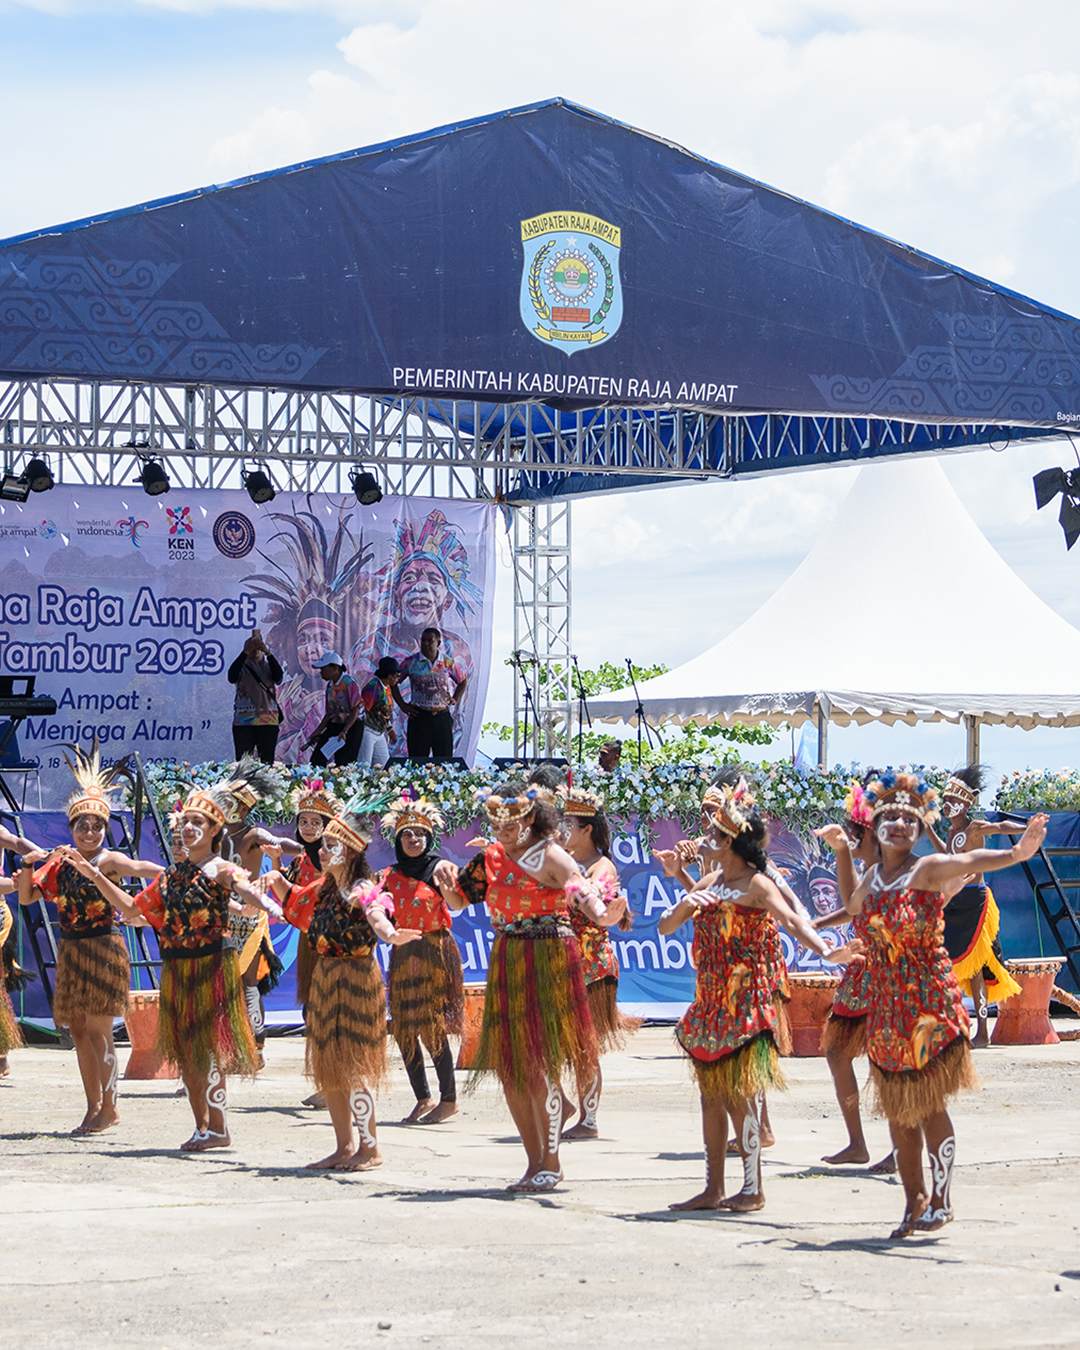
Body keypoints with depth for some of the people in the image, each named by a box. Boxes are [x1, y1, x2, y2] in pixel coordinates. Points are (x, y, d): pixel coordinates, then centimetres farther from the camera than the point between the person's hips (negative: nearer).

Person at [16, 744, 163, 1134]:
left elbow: (147, 870, -20)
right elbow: (26, 897, 10)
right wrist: (27, 866, -5)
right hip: (70, 952, 6)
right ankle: (94, 1108, 16)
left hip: (103, 948, -6)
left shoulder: (108, 861, -6)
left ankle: (109, 1107, 0)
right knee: (79, 1031, 8)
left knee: (97, 1031, -7)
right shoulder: (59, 865, 10)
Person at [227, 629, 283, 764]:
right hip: (244, 722, -1)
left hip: (268, 720, 1)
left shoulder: (268, 666, 14)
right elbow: (231, 677, -12)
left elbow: (278, 677, -7)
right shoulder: (241, 667, 9)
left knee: (267, 762, -2)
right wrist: (245, 653, -16)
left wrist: (267, 652, -15)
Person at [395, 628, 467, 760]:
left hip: (442, 716, 2)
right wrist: (402, 705, -1)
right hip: (419, 717, -2)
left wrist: (456, 699, 7)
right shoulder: (411, 662, 0)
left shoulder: (448, 662, 6)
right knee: (418, 760, -1)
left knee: (445, 759, 3)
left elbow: (463, 680, 21)